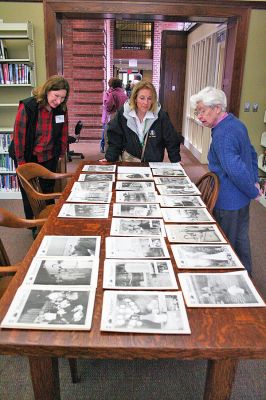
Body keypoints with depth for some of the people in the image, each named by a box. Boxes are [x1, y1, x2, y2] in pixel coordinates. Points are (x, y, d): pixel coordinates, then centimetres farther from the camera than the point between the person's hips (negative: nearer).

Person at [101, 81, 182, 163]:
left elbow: (172, 142, -1)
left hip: (154, 164, 0)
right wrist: (109, 158, -9)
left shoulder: (161, 116, -8)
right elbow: (115, 140, 2)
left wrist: (176, 162, -7)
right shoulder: (123, 114, -5)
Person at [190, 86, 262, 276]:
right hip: (243, 196, 10)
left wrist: (253, 191, -17)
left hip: (229, 201, -10)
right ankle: (245, 273, 43)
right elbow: (252, 153, 15)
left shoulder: (222, 135, -25)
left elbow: (236, 170, -30)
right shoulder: (236, 123, 6)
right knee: (241, 237, 25)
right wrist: (254, 181, 12)